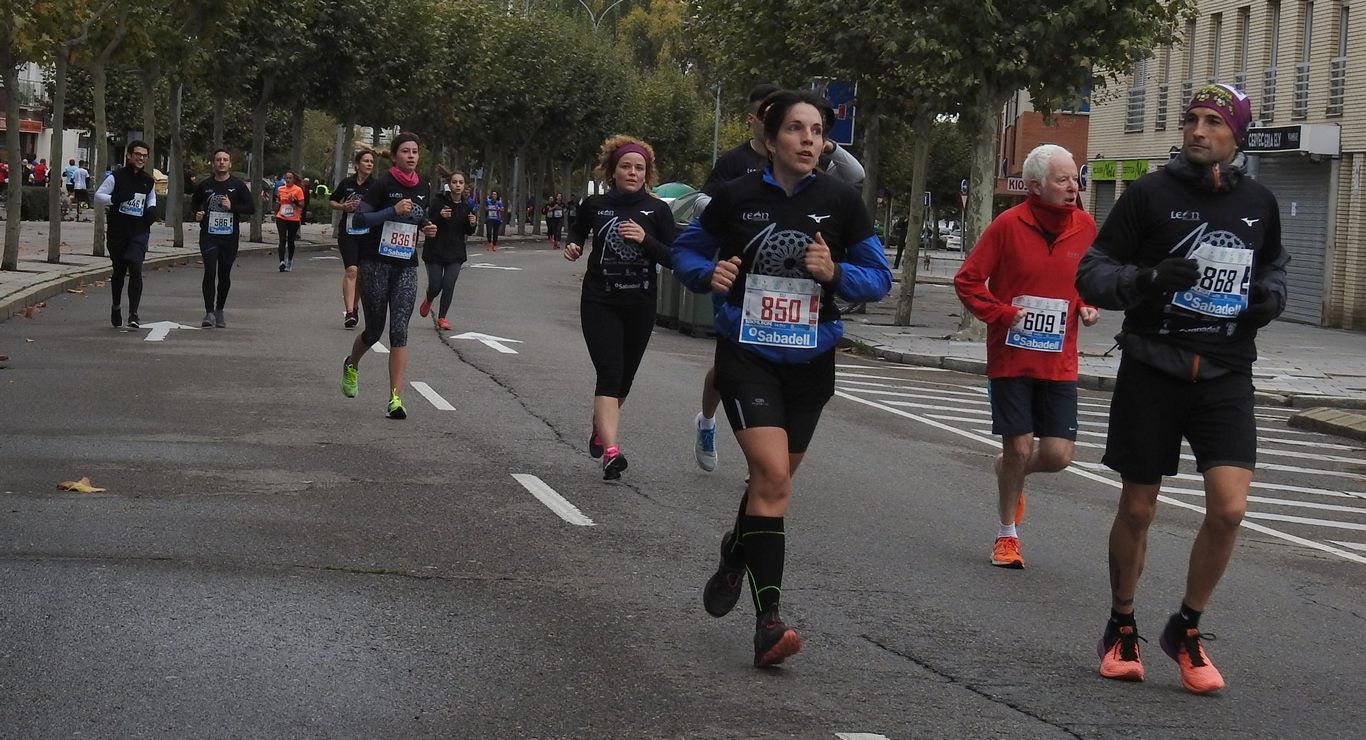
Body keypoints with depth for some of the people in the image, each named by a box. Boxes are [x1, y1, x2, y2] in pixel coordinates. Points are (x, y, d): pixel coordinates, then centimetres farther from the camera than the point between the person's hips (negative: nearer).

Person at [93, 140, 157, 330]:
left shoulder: (148, 181, 8)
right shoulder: (116, 177, -3)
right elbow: (98, 196, -1)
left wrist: (152, 209, 5)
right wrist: (115, 198, -19)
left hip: (139, 232, 1)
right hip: (118, 231, -1)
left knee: (135, 270, -15)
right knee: (119, 271, 11)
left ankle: (133, 314, -16)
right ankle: (116, 307, 34)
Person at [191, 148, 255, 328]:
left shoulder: (238, 185, 3)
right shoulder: (205, 185, 6)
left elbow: (251, 208, 1)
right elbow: (194, 203, 22)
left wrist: (232, 207, -14)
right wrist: (197, 213, 0)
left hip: (230, 237, 1)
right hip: (209, 235, -1)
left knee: (225, 275, 10)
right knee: (210, 271, -15)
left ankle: (219, 311, 25)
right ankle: (209, 313, -14)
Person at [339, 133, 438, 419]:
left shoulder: (424, 189, 8)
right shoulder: (383, 184, -9)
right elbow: (359, 218, -14)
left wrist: (428, 227, 4)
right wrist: (393, 211, -24)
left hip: (406, 266, 4)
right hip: (376, 263, -4)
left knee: (399, 331, -7)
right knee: (375, 329, 6)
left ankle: (395, 398, -10)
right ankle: (351, 365, 41)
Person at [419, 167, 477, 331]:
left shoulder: (466, 207, 4)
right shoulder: (439, 202, -10)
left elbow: (468, 233, 14)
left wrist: (472, 224, -8)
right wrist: (440, 216, -28)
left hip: (455, 253, 3)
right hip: (435, 251, -3)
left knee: (449, 285, -7)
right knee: (435, 286, 0)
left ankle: (442, 317, 8)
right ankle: (428, 300, 35)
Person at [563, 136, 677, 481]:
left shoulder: (657, 210, 0)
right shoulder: (594, 206, 1)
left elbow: (673, 258, -4)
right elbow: (578, 234, 21)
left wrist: (646, 240, -19)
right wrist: (573, 247, 0)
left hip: (640, 306, 2)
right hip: (599, 302, -2)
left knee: (624, 377, 15)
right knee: (609, 374, -15)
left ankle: (600, 427, 44)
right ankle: (611, 451, -26)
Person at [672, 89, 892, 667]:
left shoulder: (840, 202, -2)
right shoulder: (736, 197, -4)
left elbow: (879, 278, 3)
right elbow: (686, 251, 9)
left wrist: (835, 273, -18)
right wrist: (709, 273, -13)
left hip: (809, 362, 3)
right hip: (746, 355, -3)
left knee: (772, 480, 17)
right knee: (772, 475, -19)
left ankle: (733, 562, 48)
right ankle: (768, 622, -18)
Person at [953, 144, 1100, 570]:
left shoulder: (1085, 227, 3)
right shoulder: (1008, 225, -9)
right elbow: (967, 280, -4)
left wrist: (1089, 307, 0)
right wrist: (1002, 314, -14)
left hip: (1059, 363, 3)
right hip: (1011, 358, -3)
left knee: (1058, 455, -3)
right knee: (1018, 448, 1)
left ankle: (1011, 472, 33)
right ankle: (1007, 536, 22)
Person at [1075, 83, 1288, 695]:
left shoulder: (1258, 203, 6)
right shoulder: (1150, 194, -5)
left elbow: (1272, 265, 25)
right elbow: (1091, 273, -5)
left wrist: (1271, 295, 2)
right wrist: (1149, 278, -23)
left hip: (1226, 375, 2)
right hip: (1153, 370, -2)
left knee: (1229, 507, -11)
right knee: (1137, 508, 7)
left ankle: (1186, 631, 10)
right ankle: (1121, 631, 27)